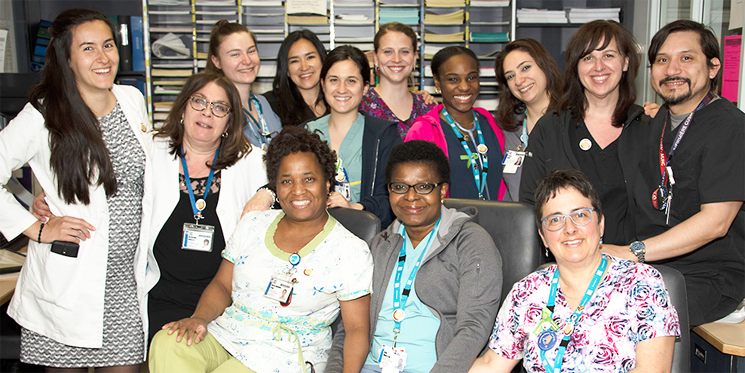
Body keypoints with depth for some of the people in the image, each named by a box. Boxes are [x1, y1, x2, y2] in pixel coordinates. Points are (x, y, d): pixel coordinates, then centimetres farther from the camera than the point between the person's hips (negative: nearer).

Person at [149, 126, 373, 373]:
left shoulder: (351, 251, -3)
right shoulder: (253, 225, 11)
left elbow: (357, 329, -4)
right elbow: (222, 284, 13)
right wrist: (200, 317, -7)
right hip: (224, 335, 5)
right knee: (167, 343, -24)